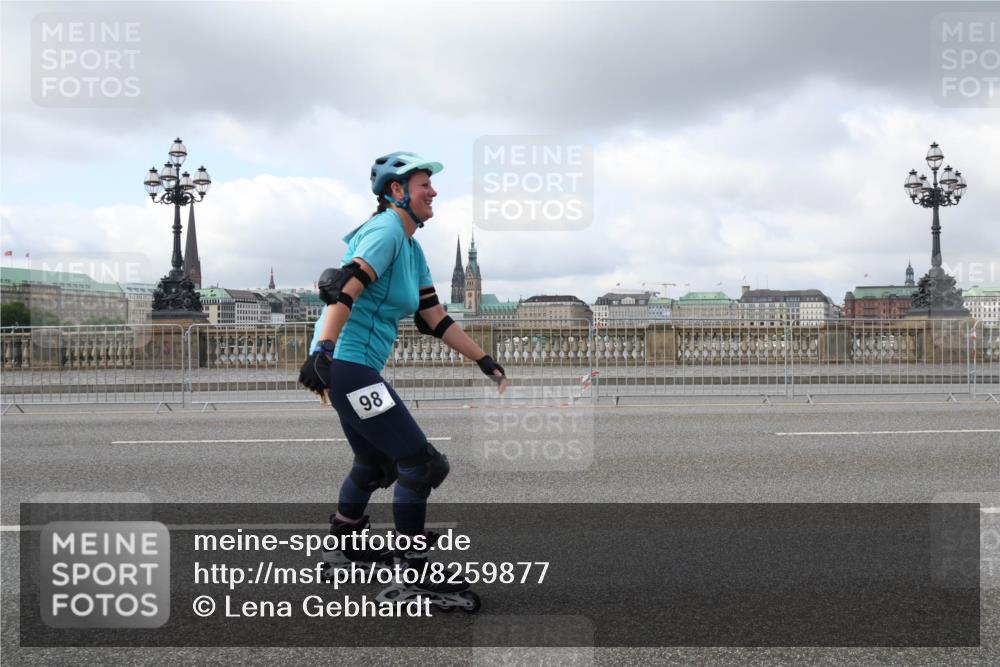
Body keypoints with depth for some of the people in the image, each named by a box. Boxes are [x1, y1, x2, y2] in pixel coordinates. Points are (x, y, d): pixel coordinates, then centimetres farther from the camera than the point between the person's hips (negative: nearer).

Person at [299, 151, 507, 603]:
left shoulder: (412, 248, 16)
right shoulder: (386, 230, -13)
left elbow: (435, 319, 18)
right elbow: (344, 289, -27)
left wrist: (486, 362, 17)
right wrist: (322, 352, -37)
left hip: (358, 369, 10)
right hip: (347, 364, -10)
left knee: (375, 463, 23)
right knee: (417, 461, -6)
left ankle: (344, 547, 43)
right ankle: (414, 567, 7)